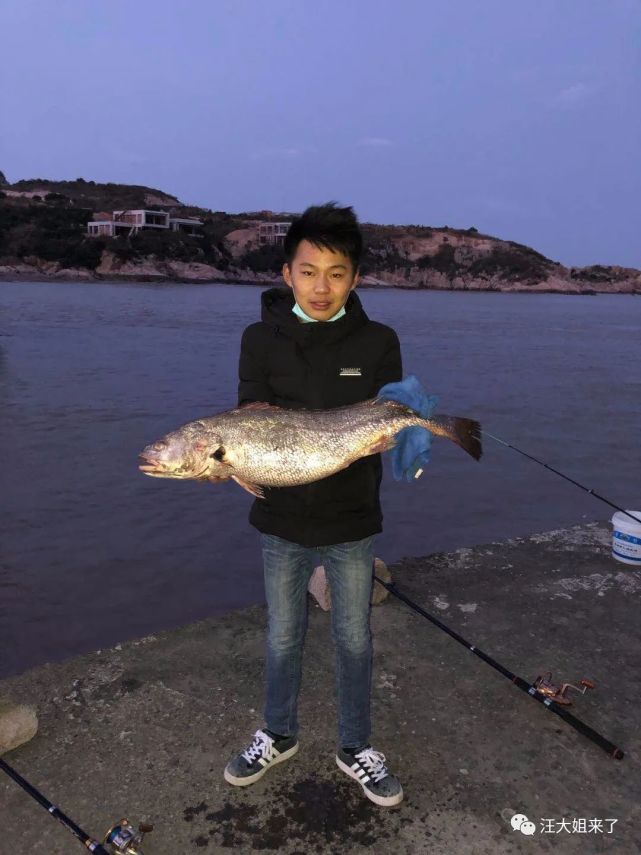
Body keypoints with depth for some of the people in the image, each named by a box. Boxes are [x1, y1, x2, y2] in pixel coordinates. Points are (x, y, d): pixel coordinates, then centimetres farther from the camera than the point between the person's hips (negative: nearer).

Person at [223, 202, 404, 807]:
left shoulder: (378, 342, -5)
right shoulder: (261, 339, -4)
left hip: (352, 522, 0)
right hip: (282, 520, 1)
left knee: (355, 640, 16)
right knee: (282, 637, 19)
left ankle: (355, 748, 39)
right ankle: (278, 736, 43)